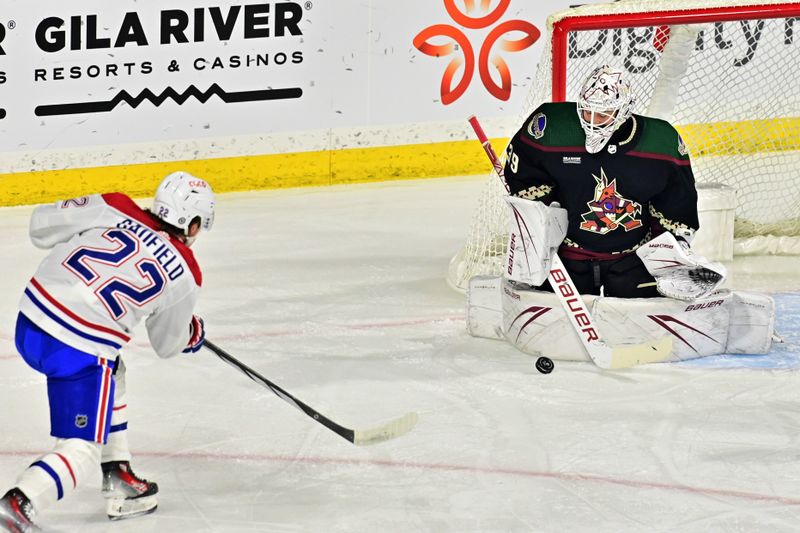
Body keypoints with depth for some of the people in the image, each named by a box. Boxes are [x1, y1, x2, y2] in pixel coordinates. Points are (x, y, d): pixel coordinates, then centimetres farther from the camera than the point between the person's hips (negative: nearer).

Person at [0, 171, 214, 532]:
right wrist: (192, 335, 39)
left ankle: (119, 484, 32)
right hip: (80, 354, -6)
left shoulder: (115, 209, 3)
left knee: (112, 373, 31)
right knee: (82, 451, 6)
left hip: (29, 324, 6)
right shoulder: (184, 276, 0)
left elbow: (41, 225, 9)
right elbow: (168, 345, 16)